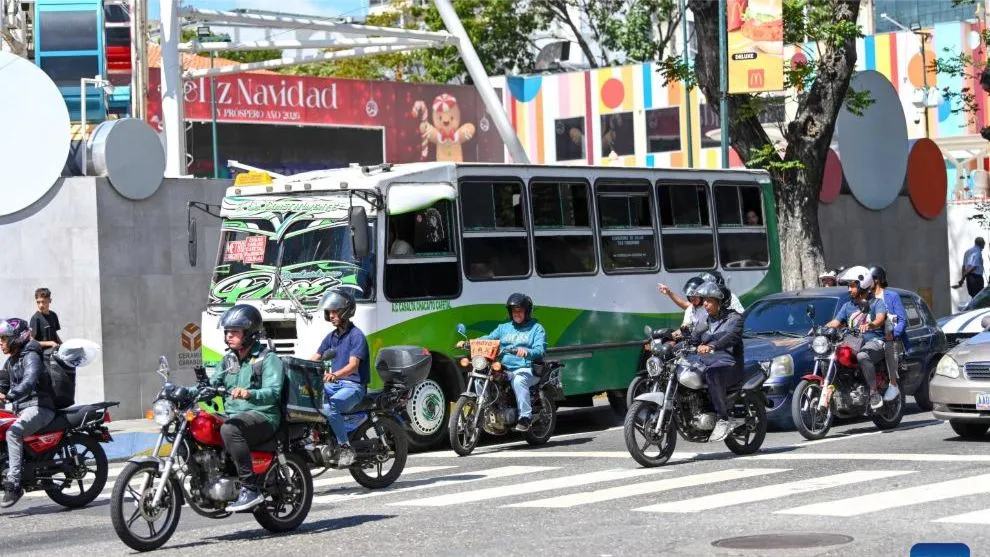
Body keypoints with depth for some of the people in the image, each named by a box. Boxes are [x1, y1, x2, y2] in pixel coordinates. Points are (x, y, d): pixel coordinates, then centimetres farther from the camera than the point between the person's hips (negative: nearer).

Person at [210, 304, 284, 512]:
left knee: (229, 429, -37)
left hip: (262, 416, -8)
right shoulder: (229, 359, 20)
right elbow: (214, 383, 18)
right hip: (233, 415, 8)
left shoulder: (268, 359, -5)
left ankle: (250, 488, -35)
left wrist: (249, 393, -38)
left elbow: (273, 392, -18)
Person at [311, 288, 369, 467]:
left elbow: (353, 365, -21)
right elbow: (315, 359, 14)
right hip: (334, 384, 8)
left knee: (329, 407, -34)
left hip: (353, 386, -8)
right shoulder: (331, 336, 17)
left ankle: (346, 448, -25)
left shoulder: (356, 336, -9)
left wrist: (334, 375, -40)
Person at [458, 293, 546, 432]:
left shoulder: (536, 328, 8)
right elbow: (488, 338, 11)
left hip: (527, 369, -5)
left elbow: (540, 350, -8)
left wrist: (527, 351, -31)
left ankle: (525, 417, -32)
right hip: (505, 369, 5)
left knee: (518, 380, -38)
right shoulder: (504, 328, 24)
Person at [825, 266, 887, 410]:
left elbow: (881, 318, -16)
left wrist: (870, 325, -39)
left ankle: (874, 393, -35)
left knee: (862, 356, -40)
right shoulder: (847, 306, 23)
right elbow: (835, 322, 13)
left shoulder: (877, 303, 5)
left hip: (874, 342, -6)